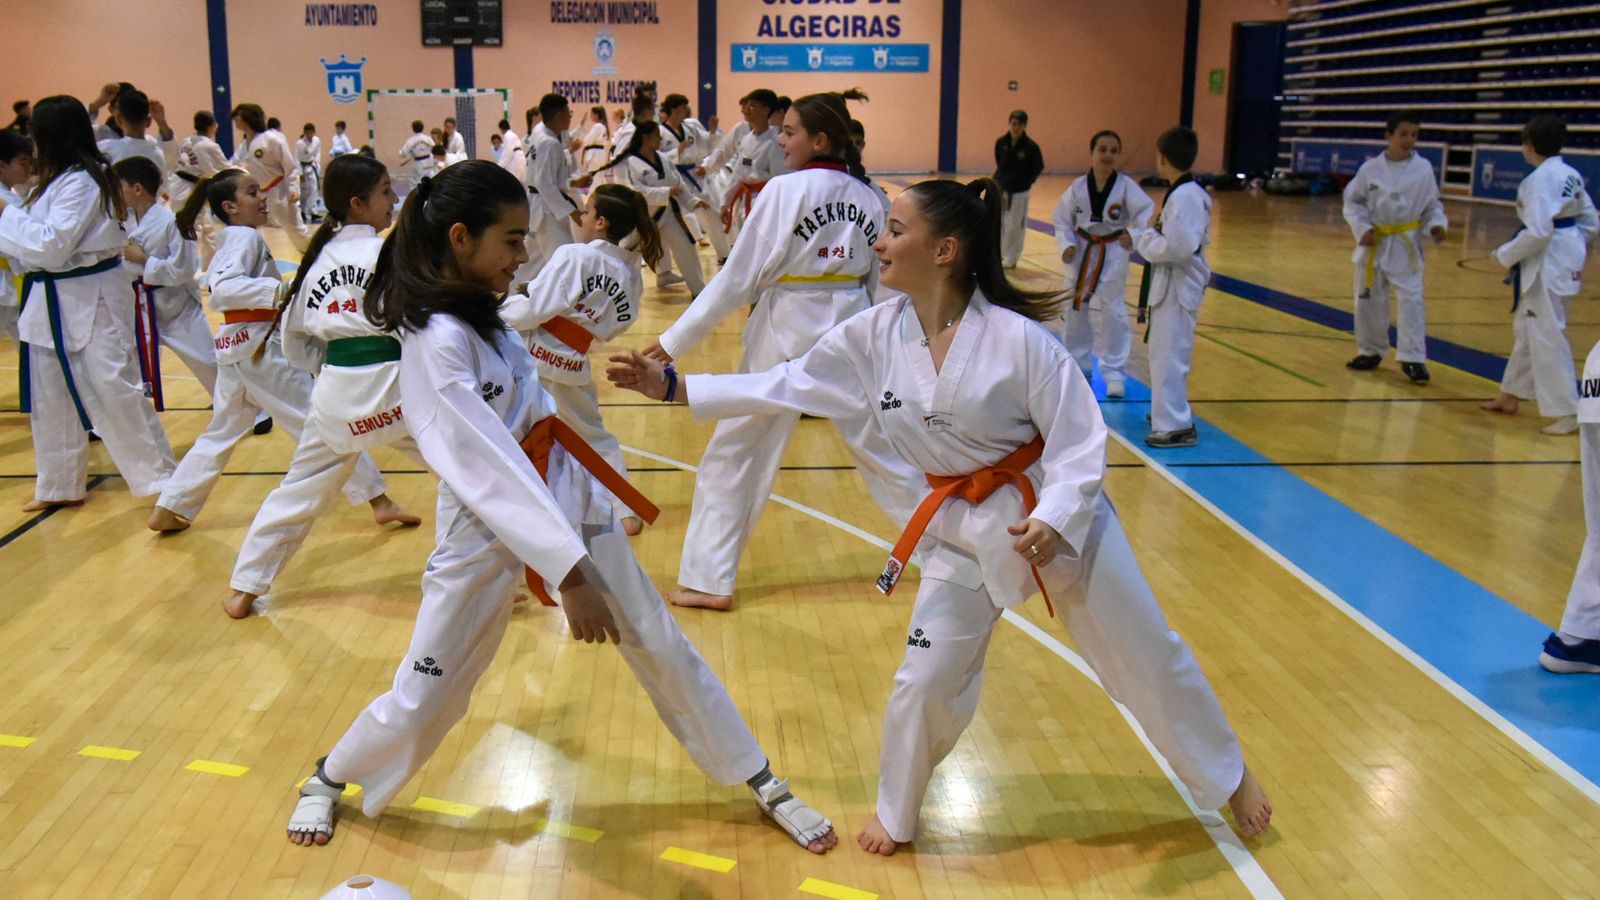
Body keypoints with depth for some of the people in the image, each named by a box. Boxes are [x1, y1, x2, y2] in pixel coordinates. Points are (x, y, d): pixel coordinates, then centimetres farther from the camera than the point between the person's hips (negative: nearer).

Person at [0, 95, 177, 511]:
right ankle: (60, 485, 27)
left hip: (90, 302, -10)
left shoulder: (82, 182, -17)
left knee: (113, 390, -6)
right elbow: (41, 245, 16)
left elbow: (52, 246, -22)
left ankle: (160, 478, 4)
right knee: (51, 397, 15)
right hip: (53, 302, 10)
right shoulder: (58, 179, 12)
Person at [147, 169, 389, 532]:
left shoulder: (226, 241, 18)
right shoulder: (246, 237, -11)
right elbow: (223, 288, -25)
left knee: (220, 434, 18)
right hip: (260, 347, -9)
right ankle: (376, 498, 1)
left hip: (233, 348, 9)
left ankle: (168, 510, 18)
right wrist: (277, 290, -33)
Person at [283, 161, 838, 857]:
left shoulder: (474, 309, 3)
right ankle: (328, 781, 35)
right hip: (487, 527, -8)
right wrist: (569, 574, -33)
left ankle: (763, 785, 22)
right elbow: (488, 471, -30)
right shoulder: (435, 344, -24)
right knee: (424, 693, 4)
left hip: (564, 491, 8)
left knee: (659, 642, 10)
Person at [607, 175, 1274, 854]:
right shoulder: (876, 337, -8)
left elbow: (1080, 440, -15)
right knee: (926, 683, 4)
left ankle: (1228, 779, 36)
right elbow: (784, 385, -2)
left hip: (1061, 514, -3)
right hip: (961, 534, 3)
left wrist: (1052, 520, -30)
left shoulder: (1016, 337, -22)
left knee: (1143, 653, 10)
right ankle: (897, 815, 31)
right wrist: (672, 386, -7)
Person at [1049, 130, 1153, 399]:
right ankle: (1079, 364, 32)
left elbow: (1145, 212, -20)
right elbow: (1062, 220, 3)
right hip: (1080, 255, 3)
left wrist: (1137, 233, -40)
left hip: (1112, 257, -3)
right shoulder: (1077, 187, -3)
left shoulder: (1127, 186, -9)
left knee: (1111, 313, -4)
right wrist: (1066, 245, -12)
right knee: (1074, 311, 12)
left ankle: (1114, 371, 10)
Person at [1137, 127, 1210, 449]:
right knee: (1167, 352, 22)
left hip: (1176, 286, -11)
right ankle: (1170, 411, 35)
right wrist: (1158, 232, 5)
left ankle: (1176, 425, -3)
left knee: (1169, 354, -7)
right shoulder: (1193, 193, 11)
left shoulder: (1182, 197, -21)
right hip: (1176, 284, 11)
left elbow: (1176, 247, -26)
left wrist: (1142, 237, -13)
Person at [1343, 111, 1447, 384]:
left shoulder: (1424, 168, -4)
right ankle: (1370, 352, 28)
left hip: (1406, 244, -2)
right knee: (1368, 300, 11)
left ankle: (1413, 359, -2)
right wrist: (1362, 228, -11)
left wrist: (1437, 225, -13)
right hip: (1373, 243, 2)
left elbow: (1432, 205, 4)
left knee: (1411, 299, -8)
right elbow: (1352, 201, 2)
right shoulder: (1371, 168, -4)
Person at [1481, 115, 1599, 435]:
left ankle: (1567, 413, -3)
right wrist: (1573, 248, 20)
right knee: (1527, 327, 21)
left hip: (1547, 265, -10)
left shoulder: (1539, 179, -18)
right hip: (1566, 261, 10)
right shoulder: (1571, 175, 10)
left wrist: (1506, 255, -12)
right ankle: (1511, 396, 33)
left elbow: (1538, 232, -25)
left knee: (1548, 336, -5)